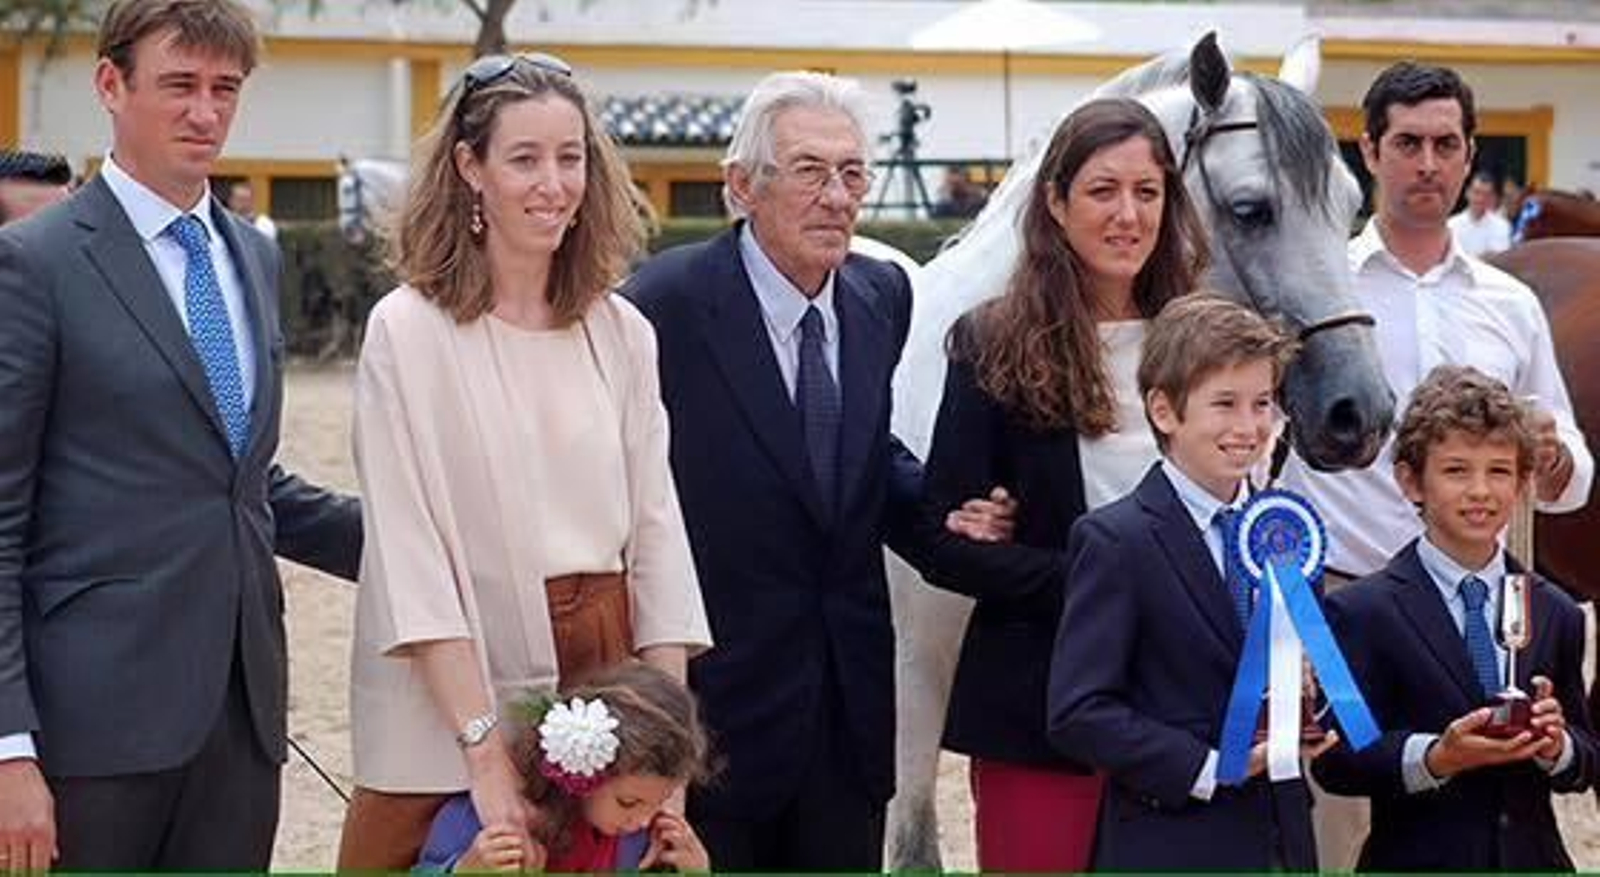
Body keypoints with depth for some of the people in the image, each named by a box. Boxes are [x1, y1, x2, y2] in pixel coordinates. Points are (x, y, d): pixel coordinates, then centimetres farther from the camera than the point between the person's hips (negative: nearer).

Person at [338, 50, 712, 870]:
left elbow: (656, 527, 5)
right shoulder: (408, 330, -7)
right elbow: (411, 553, -12)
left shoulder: (621, 333, 6)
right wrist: (485, 744, -20)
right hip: (447, 717, -4)